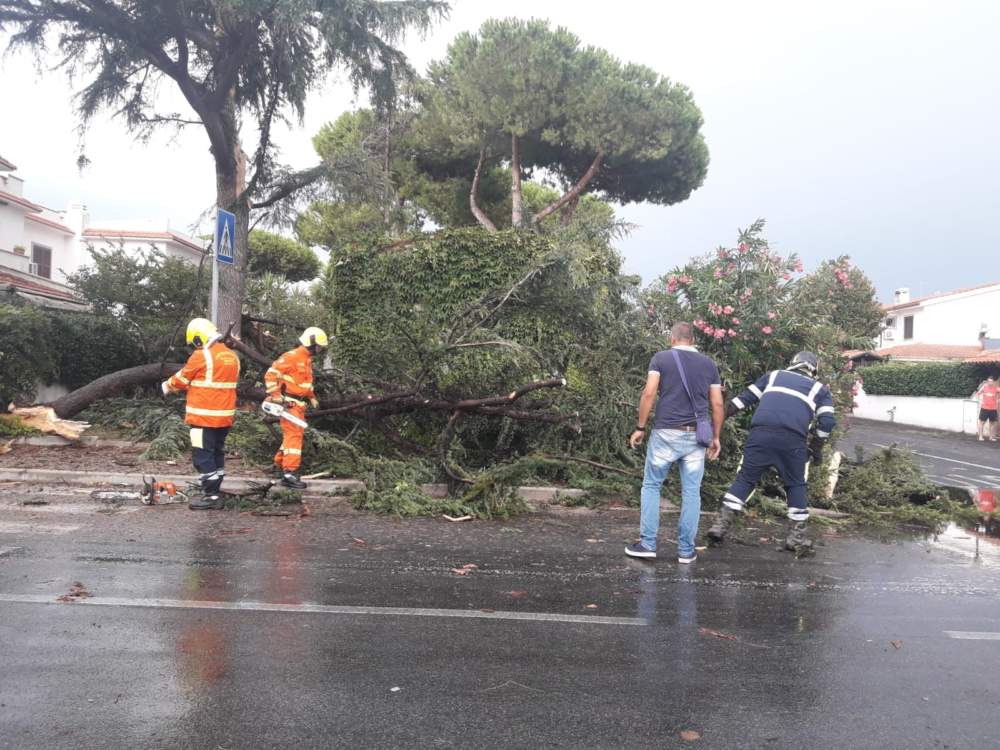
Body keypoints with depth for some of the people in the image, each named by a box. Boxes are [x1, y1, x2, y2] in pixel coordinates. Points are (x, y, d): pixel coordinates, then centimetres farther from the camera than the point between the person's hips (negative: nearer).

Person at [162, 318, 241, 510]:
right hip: (225, 416, 8)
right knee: (217, 453, 15)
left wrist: (167, 387, 21)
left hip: (205, 416, -8)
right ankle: (214, 491, 21)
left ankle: (211, 496, -3)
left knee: (203, 456, -3)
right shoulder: (232, 356, 9)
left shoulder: (201, 355, -12)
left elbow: (181, 380, 0)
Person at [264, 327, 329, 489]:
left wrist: (312, 397, 25)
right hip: (289, 403, -10)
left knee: (294, 434, 17)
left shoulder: (307, 359, 16)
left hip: (299, 404, 10)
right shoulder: (292, 357, -15)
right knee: (294, 435, -14)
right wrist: (275, 395, -22)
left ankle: (279, 464, 30)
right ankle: (289, 473, -17)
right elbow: (271, 374, -18)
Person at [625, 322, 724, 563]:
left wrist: (640, 428, -1)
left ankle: (648, 544, 8)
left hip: (666, 433, -2)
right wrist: (716, 437, 15)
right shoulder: (709, 364, 11)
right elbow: (717, 404, 7)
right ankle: (686, 550, 10)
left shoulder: (661, 358, 2)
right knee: (691, 492, 7)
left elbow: (649, 393, -7)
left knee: (651, 486, 10)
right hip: (696, 436, 2)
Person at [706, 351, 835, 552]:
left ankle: (721, 525, 3)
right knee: (796, 485, 18)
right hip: (793, 439, -1)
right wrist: (816, 447, 20)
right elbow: (827, 421, 12)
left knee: (745, 478, 10)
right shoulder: (820, 389, 25)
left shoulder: (773, 376, 28)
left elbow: (745, 398, 21)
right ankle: (796, 536, 20)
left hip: (761, 433, 1)